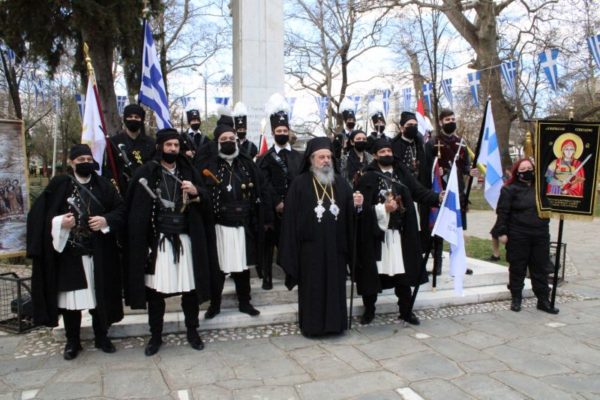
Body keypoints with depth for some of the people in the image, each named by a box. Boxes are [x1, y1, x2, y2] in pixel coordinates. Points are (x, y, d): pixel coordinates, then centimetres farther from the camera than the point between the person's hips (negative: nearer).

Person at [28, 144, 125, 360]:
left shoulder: (103, 185, 4)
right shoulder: (58, 185, 0)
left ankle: (101, 337, 26)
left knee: (99, 295, 8)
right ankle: (72, 341, 22)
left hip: (98, 253, 1)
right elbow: (38, 215, -1)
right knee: (70, 298, 5)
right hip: (68, 253, -1)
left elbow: (121, 210, 3)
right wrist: (59, 222, -17)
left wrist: (106, 220, -13)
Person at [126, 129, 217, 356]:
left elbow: (206, 202, 9)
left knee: (190, 288, 7)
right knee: (155, 290, 6)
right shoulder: (147, 173, 0)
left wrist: (196, 192, -12)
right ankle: (156, 336, 23)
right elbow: (136, 210, -3)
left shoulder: (188, 171, 9)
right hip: (157, 240, -2)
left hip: (186, 239, 2)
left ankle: (192, 331, 25)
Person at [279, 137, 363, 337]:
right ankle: (312, 324, 16)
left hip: (335, 245, 4)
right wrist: (292, 250, -10)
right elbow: (291, 217, -6)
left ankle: (335, 322, 23)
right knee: (313, 287, 4)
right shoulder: (300, 184, -3)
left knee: (335, 285, 10)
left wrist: (356, 205, -17)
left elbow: (349, 213, 6)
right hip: (311, 247, -3)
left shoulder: (340, 182, 7)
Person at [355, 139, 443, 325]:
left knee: (403, 271, 8)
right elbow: (362, 205, -11)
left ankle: (406, 311, 24)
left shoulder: (403, 174, 8)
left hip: (400, 232, 3)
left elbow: (420, 191, -2)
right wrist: (383, 208, -18)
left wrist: (438, 197, -17)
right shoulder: (368, 177, -5)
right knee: (373, 272, 6)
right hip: (375, 233, -3)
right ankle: (369, 310, 23)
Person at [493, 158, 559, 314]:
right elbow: (502, 212, -7)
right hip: (518, 236, -4)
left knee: (541, 269, 9)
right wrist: (501, 232, -12)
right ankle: (516, 298, 20)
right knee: (517, 268, 6)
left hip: (541, 235, 4)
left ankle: (543, 300, 19)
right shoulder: (510, 189, -3)